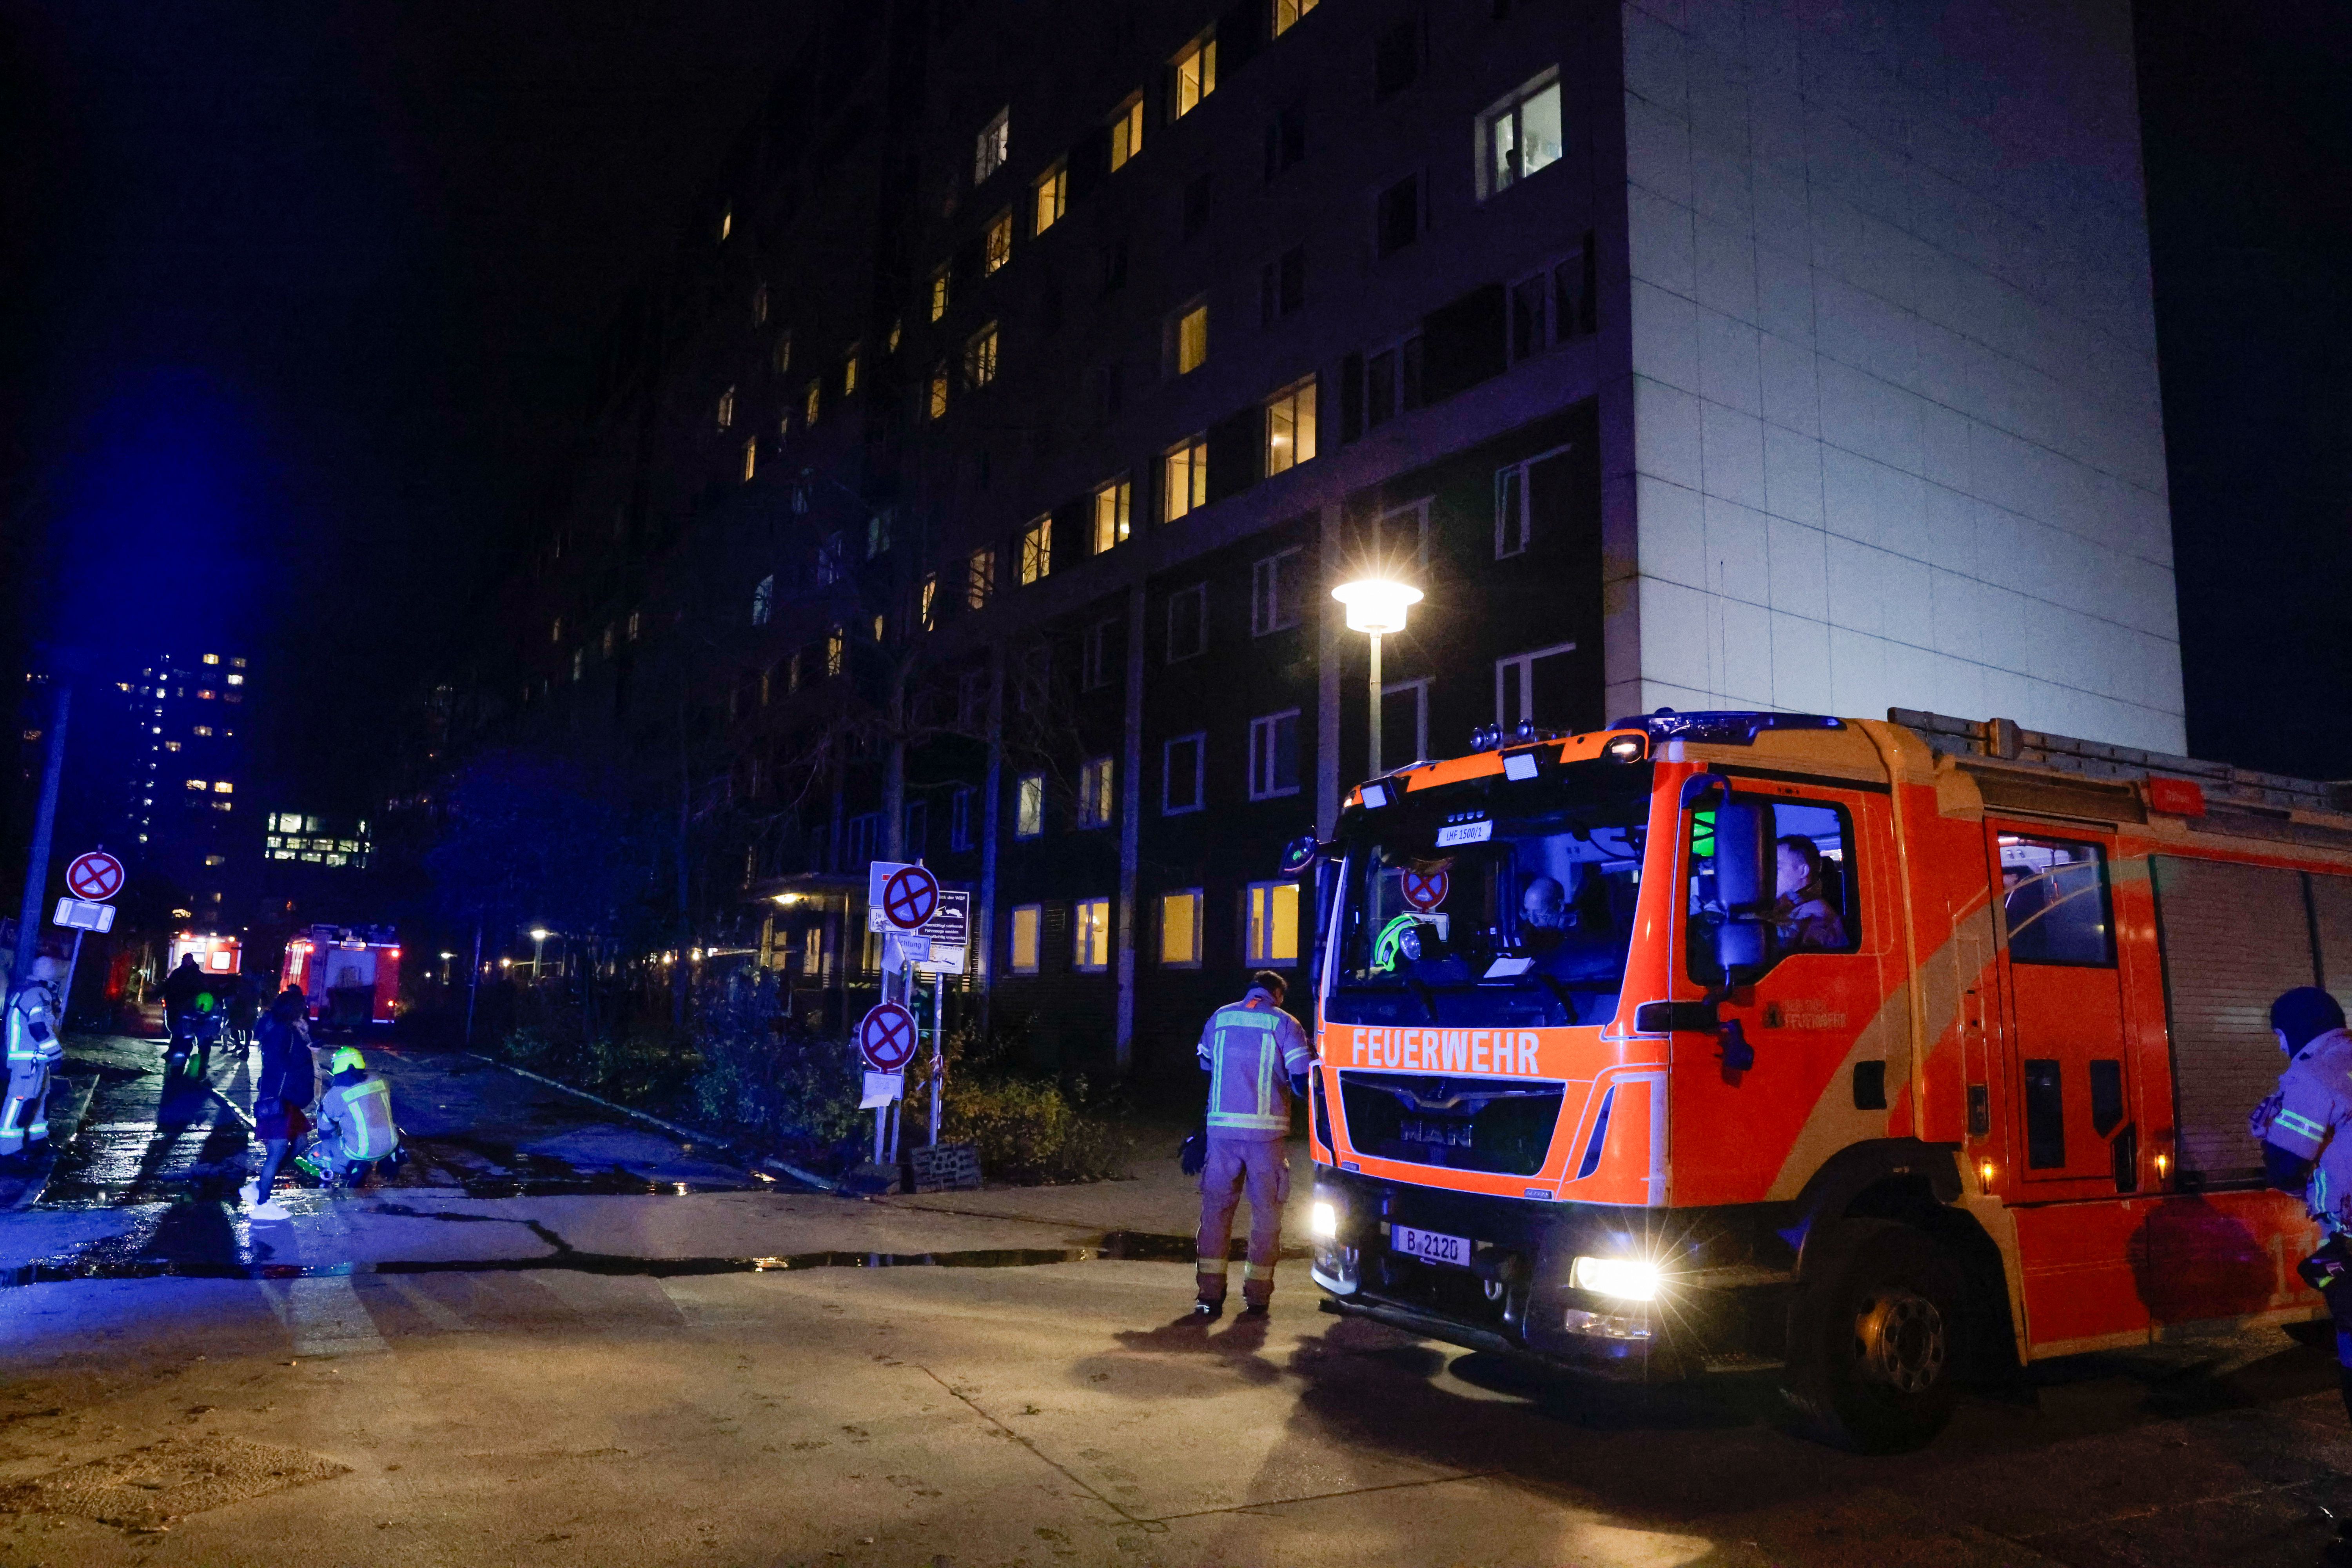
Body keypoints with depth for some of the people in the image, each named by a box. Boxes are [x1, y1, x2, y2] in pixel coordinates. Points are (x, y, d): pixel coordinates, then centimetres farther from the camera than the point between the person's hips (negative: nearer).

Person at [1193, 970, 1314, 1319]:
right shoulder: (1284, 1023, 0)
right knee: (1266, 1211, 9)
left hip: (1222, 1127, 2)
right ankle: (1257, 1296, 10)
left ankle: (1210, 1294, 8)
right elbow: (1302, 1080, -6)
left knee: (1216, 1207, 9)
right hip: (1266, 1132, -2)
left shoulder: (1219, 1018, 10)